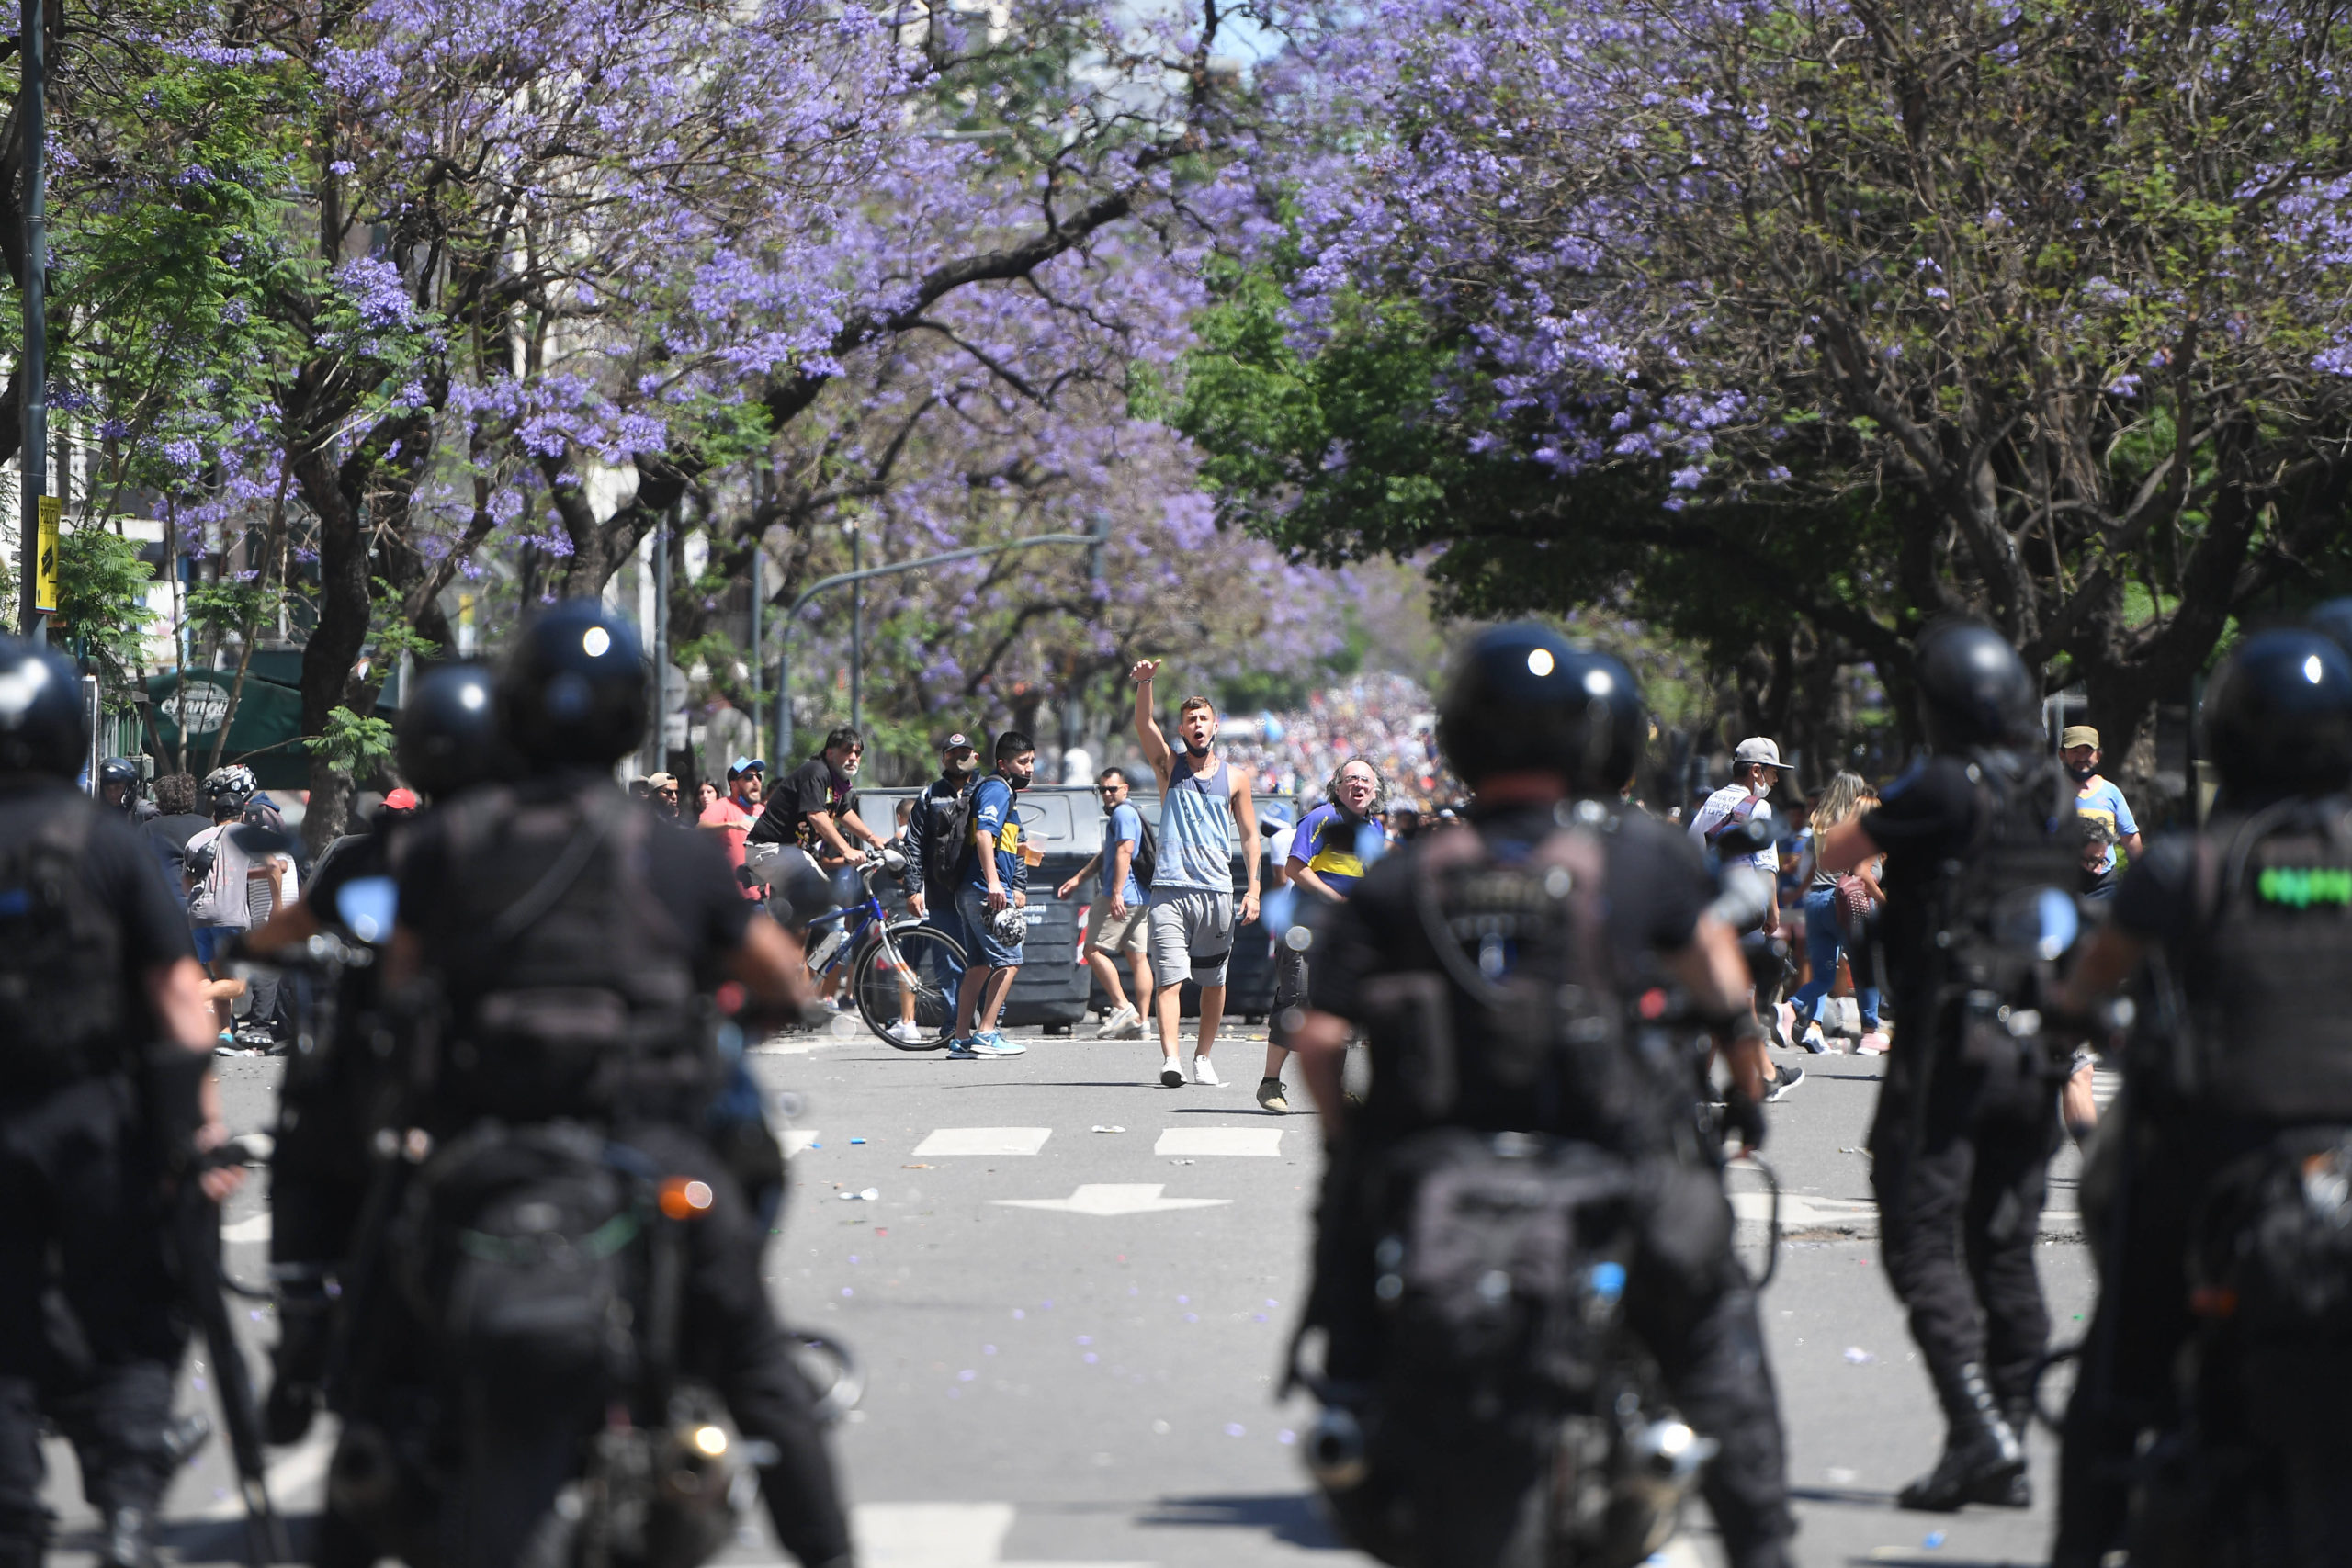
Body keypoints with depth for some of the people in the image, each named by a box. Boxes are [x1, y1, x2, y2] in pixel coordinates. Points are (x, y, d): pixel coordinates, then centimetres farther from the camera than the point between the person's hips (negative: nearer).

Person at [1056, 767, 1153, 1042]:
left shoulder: (1123, 813, -8)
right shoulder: (1126, 814, 25)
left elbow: (1124, 851, -20)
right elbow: (1106, 854, 35)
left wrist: (1116, 893, -27)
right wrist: (1078, 878, 37)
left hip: (1122, 896, -10)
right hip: (1141, 898, 10)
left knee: (1094, 950, -6)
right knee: (1138, 957, 5)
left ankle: (1122, 1008, -14)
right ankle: (1140, 1021, 2)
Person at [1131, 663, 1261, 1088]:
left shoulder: (1235, 778, 11)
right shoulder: (1169, 766, 8)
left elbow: (1250, 836, 13)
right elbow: (1143, 724, -8)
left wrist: (1253, 889, 4)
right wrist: (1145, 682, -26)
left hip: (1218, 890, 2)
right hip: (1170, 889, -2)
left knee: (1214, 982, 7)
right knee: (1170, 976, -13)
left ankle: (1203, 1057, 17)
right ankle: (1169, 1058, -22)